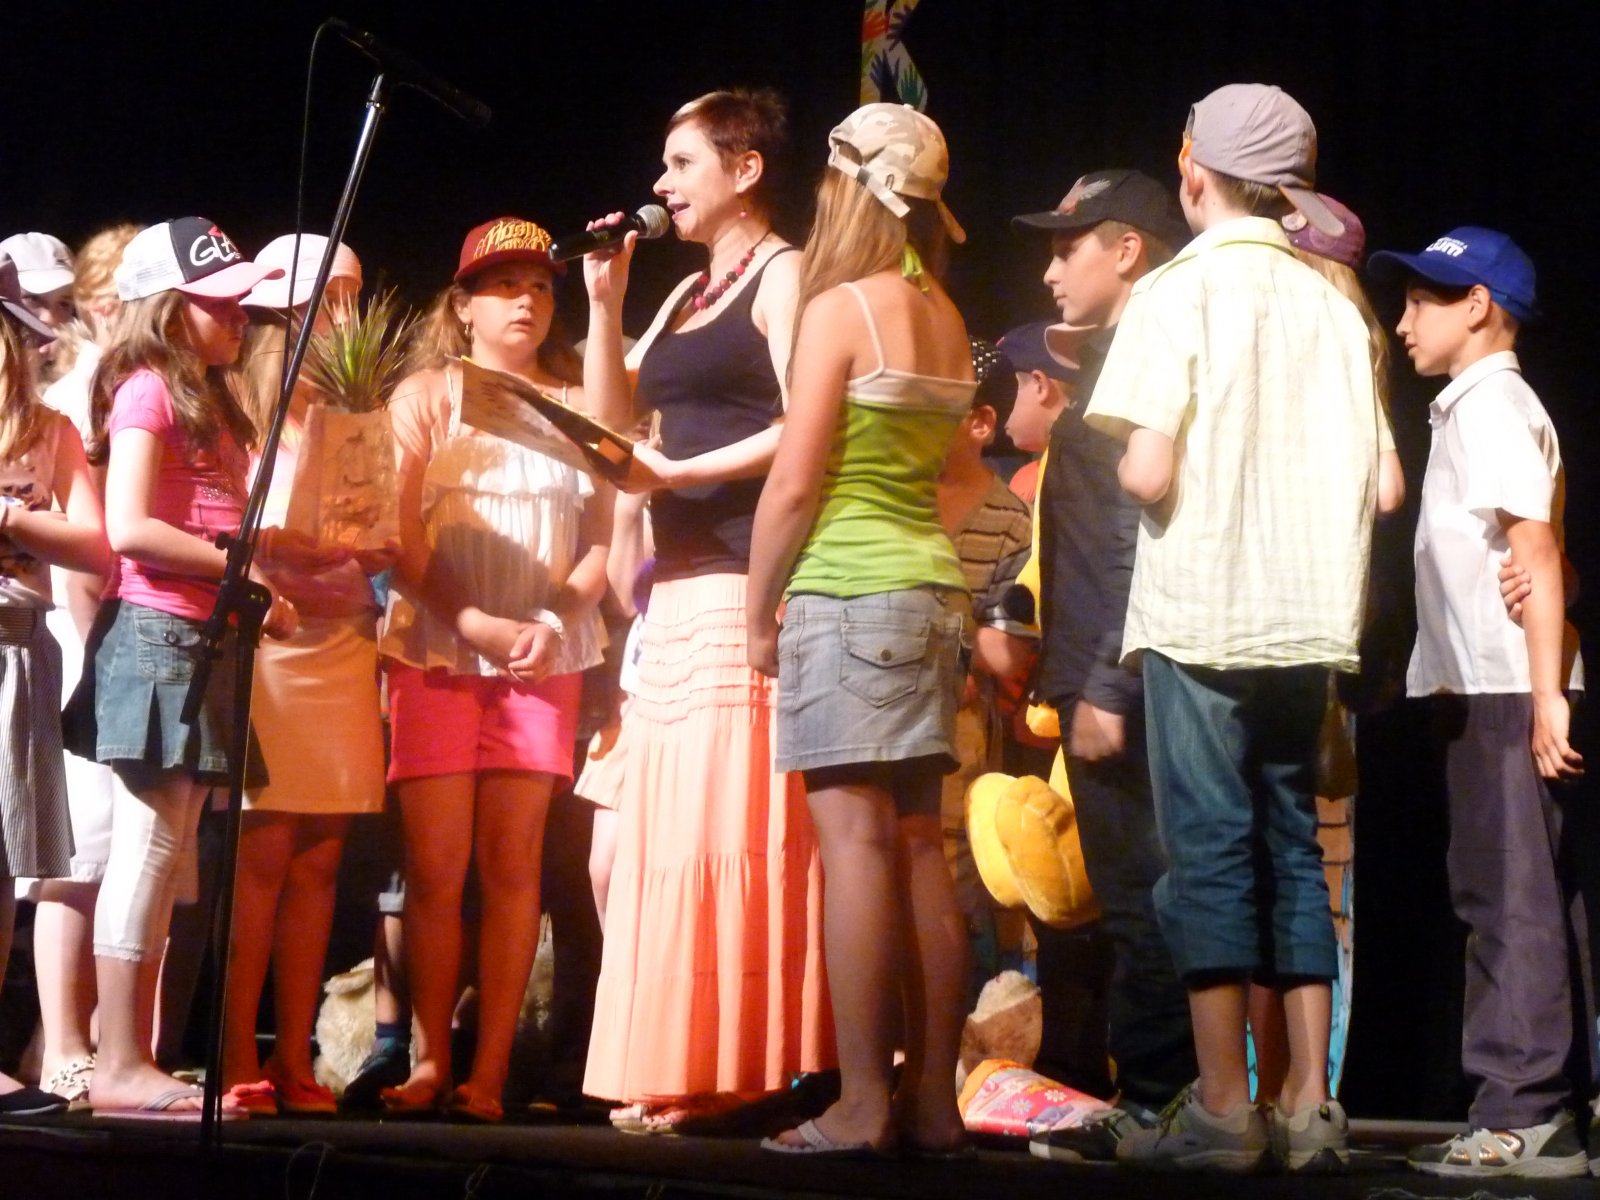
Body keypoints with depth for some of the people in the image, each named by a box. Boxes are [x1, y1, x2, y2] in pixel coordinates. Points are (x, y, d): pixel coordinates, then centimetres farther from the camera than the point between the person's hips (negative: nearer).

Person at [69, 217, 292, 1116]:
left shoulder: (210, 404, 22)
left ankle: (137, 1059, 11)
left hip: (203, 638, 9)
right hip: (156, 633, -9)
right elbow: (128, 528, -16)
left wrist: (252, 593, 4)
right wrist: (238, 565, -12)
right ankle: (121, 1065, -8)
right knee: (151, 846, -10)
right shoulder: (148, 391, -5)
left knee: (173, 856, 8)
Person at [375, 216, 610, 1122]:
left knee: (513, 867, -3)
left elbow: (605, 536, 7)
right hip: (435, 656, -1)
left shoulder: (573, 406, 12)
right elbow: (399, 537, 0)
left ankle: (490, 1073, -1)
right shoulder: (425, 398, 9)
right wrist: (475, 621, -13)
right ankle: (431, 1063, 2)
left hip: (542, 663, 1)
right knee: (436, 868, -5)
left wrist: (556, 619, -11)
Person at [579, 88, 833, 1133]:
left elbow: (804, 430, -14)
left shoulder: (783, 275, -3)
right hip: (679, 586, 9)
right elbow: (613, 419, 18)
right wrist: (606, 303, 11)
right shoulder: (686, 296, 23)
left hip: (748, 580, -9)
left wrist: (677, 473, -16)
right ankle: (674, 1068, 7)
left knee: (728, 820, -12)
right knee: (669, 824, 5)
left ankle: (737, 1067, -10)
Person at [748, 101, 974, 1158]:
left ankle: (862, 1103, -10)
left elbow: (795, 483, -11)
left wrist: (759, 612, -2)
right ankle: (932, 1100, 9)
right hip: (934, 587, 7)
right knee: (919, 846, 7)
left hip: (847, 589, -7)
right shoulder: (946, 319, 14)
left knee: (856, 840, -9)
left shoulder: (840, 308, -8)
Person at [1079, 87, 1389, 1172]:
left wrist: (1125, 463, 7)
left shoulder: (1181, 291, -7)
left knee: (1209, 851, -1)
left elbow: (1150, 471, -15)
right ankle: (1310, 1103, 11)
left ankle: (1223, 1109, 1)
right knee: (1291, 848, 11)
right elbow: (1382, 484, 6)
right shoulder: (1331, 306, 7)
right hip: (1309, 618, 5)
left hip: (1200, 613, -5)